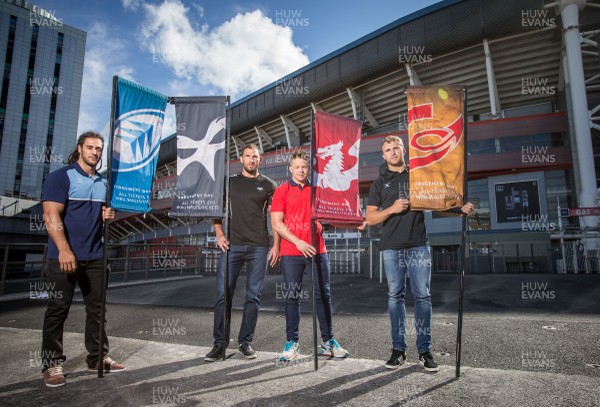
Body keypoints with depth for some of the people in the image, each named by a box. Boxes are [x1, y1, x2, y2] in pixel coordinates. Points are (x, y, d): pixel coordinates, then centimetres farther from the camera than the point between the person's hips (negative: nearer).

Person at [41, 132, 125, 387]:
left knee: (97, 308, 9)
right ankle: (52, 364, 15)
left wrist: (107, 216, 1)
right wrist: (64, 250, -26)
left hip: (95, 256, 6)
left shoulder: (104, 183, 14)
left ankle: (98, 357, 20)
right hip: (64, 255, -6)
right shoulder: (61, 177, -6)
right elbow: (51, 216, -15)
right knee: (58, 310, 4)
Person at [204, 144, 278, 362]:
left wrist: (276, 245, -3)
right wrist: (219, 234, 1)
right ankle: (220, 343, 10)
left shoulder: (268, 185, 9)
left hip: (259, 246, 0)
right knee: (224, 294, -1)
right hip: (232, 245, 1)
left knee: (253, 296, 4)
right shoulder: (230, 182, 12)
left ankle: (245, 341, 17)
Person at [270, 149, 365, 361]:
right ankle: (292, 343, 15)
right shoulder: (282, 191, 4)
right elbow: (277, 224, -3)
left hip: (317, 251, 3)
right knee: (292, 297, 3)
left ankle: (328, 342, 17)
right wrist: (298, 242, -13)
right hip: (291, 253, -2)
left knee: (323, 295, 6)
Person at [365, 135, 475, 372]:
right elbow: (370, 219, 6)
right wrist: (392, 209, -11)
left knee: (422, 296, -1)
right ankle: (398, 348, 12)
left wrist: (460, 209, -2)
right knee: (395, 296, 3)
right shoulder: (380, 183, 11)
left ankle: (424, 350, 7)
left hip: (418, 245, 0)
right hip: (392, 247, 0)